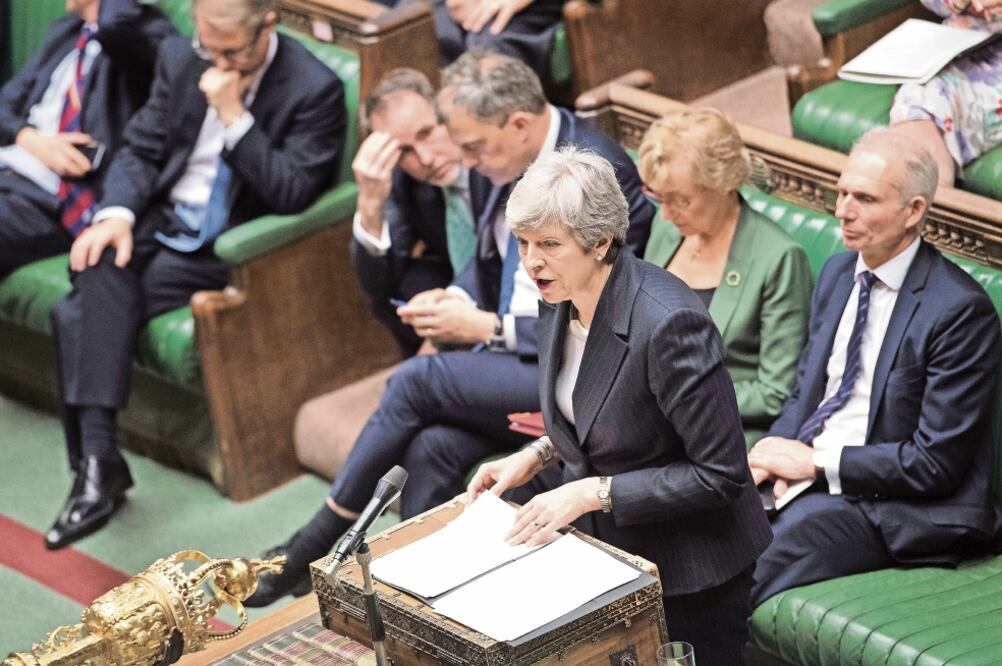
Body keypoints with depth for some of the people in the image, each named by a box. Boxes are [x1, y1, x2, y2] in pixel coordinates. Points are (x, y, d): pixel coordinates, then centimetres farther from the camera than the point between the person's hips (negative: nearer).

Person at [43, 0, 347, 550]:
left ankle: (95, 463, -16)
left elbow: (292, 194, -18)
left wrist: (234, 114, -24)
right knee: (103, 268, -31)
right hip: (160, 223, 5)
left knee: (81, 316, -25)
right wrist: (116, 212, -13)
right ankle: (96, 459, -34)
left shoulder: (315, 90, -11)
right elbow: (140, 149, 7)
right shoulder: (181, 60, 6)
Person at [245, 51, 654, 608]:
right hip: (505, 350, 7)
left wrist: (486, 327, -18)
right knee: (433, 447, -22)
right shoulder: (495, 164, 4)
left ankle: (317, 544, -5)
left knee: (418, 380, -20)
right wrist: (459, 299, -1)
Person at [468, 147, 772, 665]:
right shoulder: (560, 299, -3)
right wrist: (537, 456, -2)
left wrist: (593, 492, -24)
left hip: (689, 575, -7)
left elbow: (720, 475, -25)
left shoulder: (667, 322, -28)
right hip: (607, 549, 7)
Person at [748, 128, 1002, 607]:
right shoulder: (837, 273, 11)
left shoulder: (960, 310, -14)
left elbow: (936, 463, -16)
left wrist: (818, 463, -14)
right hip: (804, 469, 7)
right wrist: (775, 450, -4)